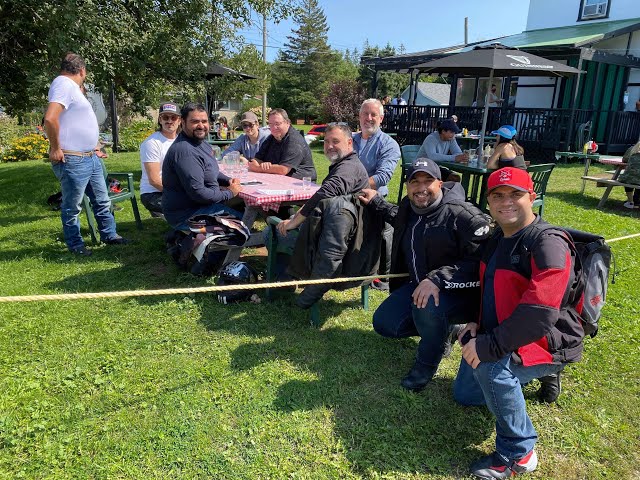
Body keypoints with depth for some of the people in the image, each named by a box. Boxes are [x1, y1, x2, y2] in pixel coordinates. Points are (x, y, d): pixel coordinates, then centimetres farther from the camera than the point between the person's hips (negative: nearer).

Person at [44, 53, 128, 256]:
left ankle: (109, 235, 29)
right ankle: (75, 245, 15)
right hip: (72, 161, -10)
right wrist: (55, 149, -19)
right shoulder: (64, 84, -15)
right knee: (72, 207, 4)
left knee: (102, 200, 17)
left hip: (90, 157, 10)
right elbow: (50, 118, -28)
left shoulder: (72, 86, 17)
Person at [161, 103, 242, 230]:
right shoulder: (184, 151, -25)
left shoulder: (201, 141, 9)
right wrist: (229, 193, -16)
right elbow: (198, 193, -28)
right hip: (186, 215, -10)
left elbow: (211, 172, 23)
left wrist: (228, 181, 3)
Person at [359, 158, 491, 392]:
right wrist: (376, 202, 27)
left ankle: (427, 363, -7)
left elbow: (481, 262, -29)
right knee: (383, 323, -1)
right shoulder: (408, 206, 3)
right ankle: (444, 328, 18)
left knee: (427, 304, -38)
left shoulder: (462, 215, -23)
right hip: (419, 284, 8)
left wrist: (438, 279, -38)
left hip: (461, 292, -8)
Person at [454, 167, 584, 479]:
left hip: (546, 341, -9)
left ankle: (518, 454, -14)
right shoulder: (498, 239, 3)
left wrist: (490, 345, -34)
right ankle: (537, 373, 33)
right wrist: (477, 324, 2)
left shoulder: (549, 245, -25)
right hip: (500, 335, 9)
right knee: (464, 394, 19)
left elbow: (539, 314, -34)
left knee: (490, 368, -38)